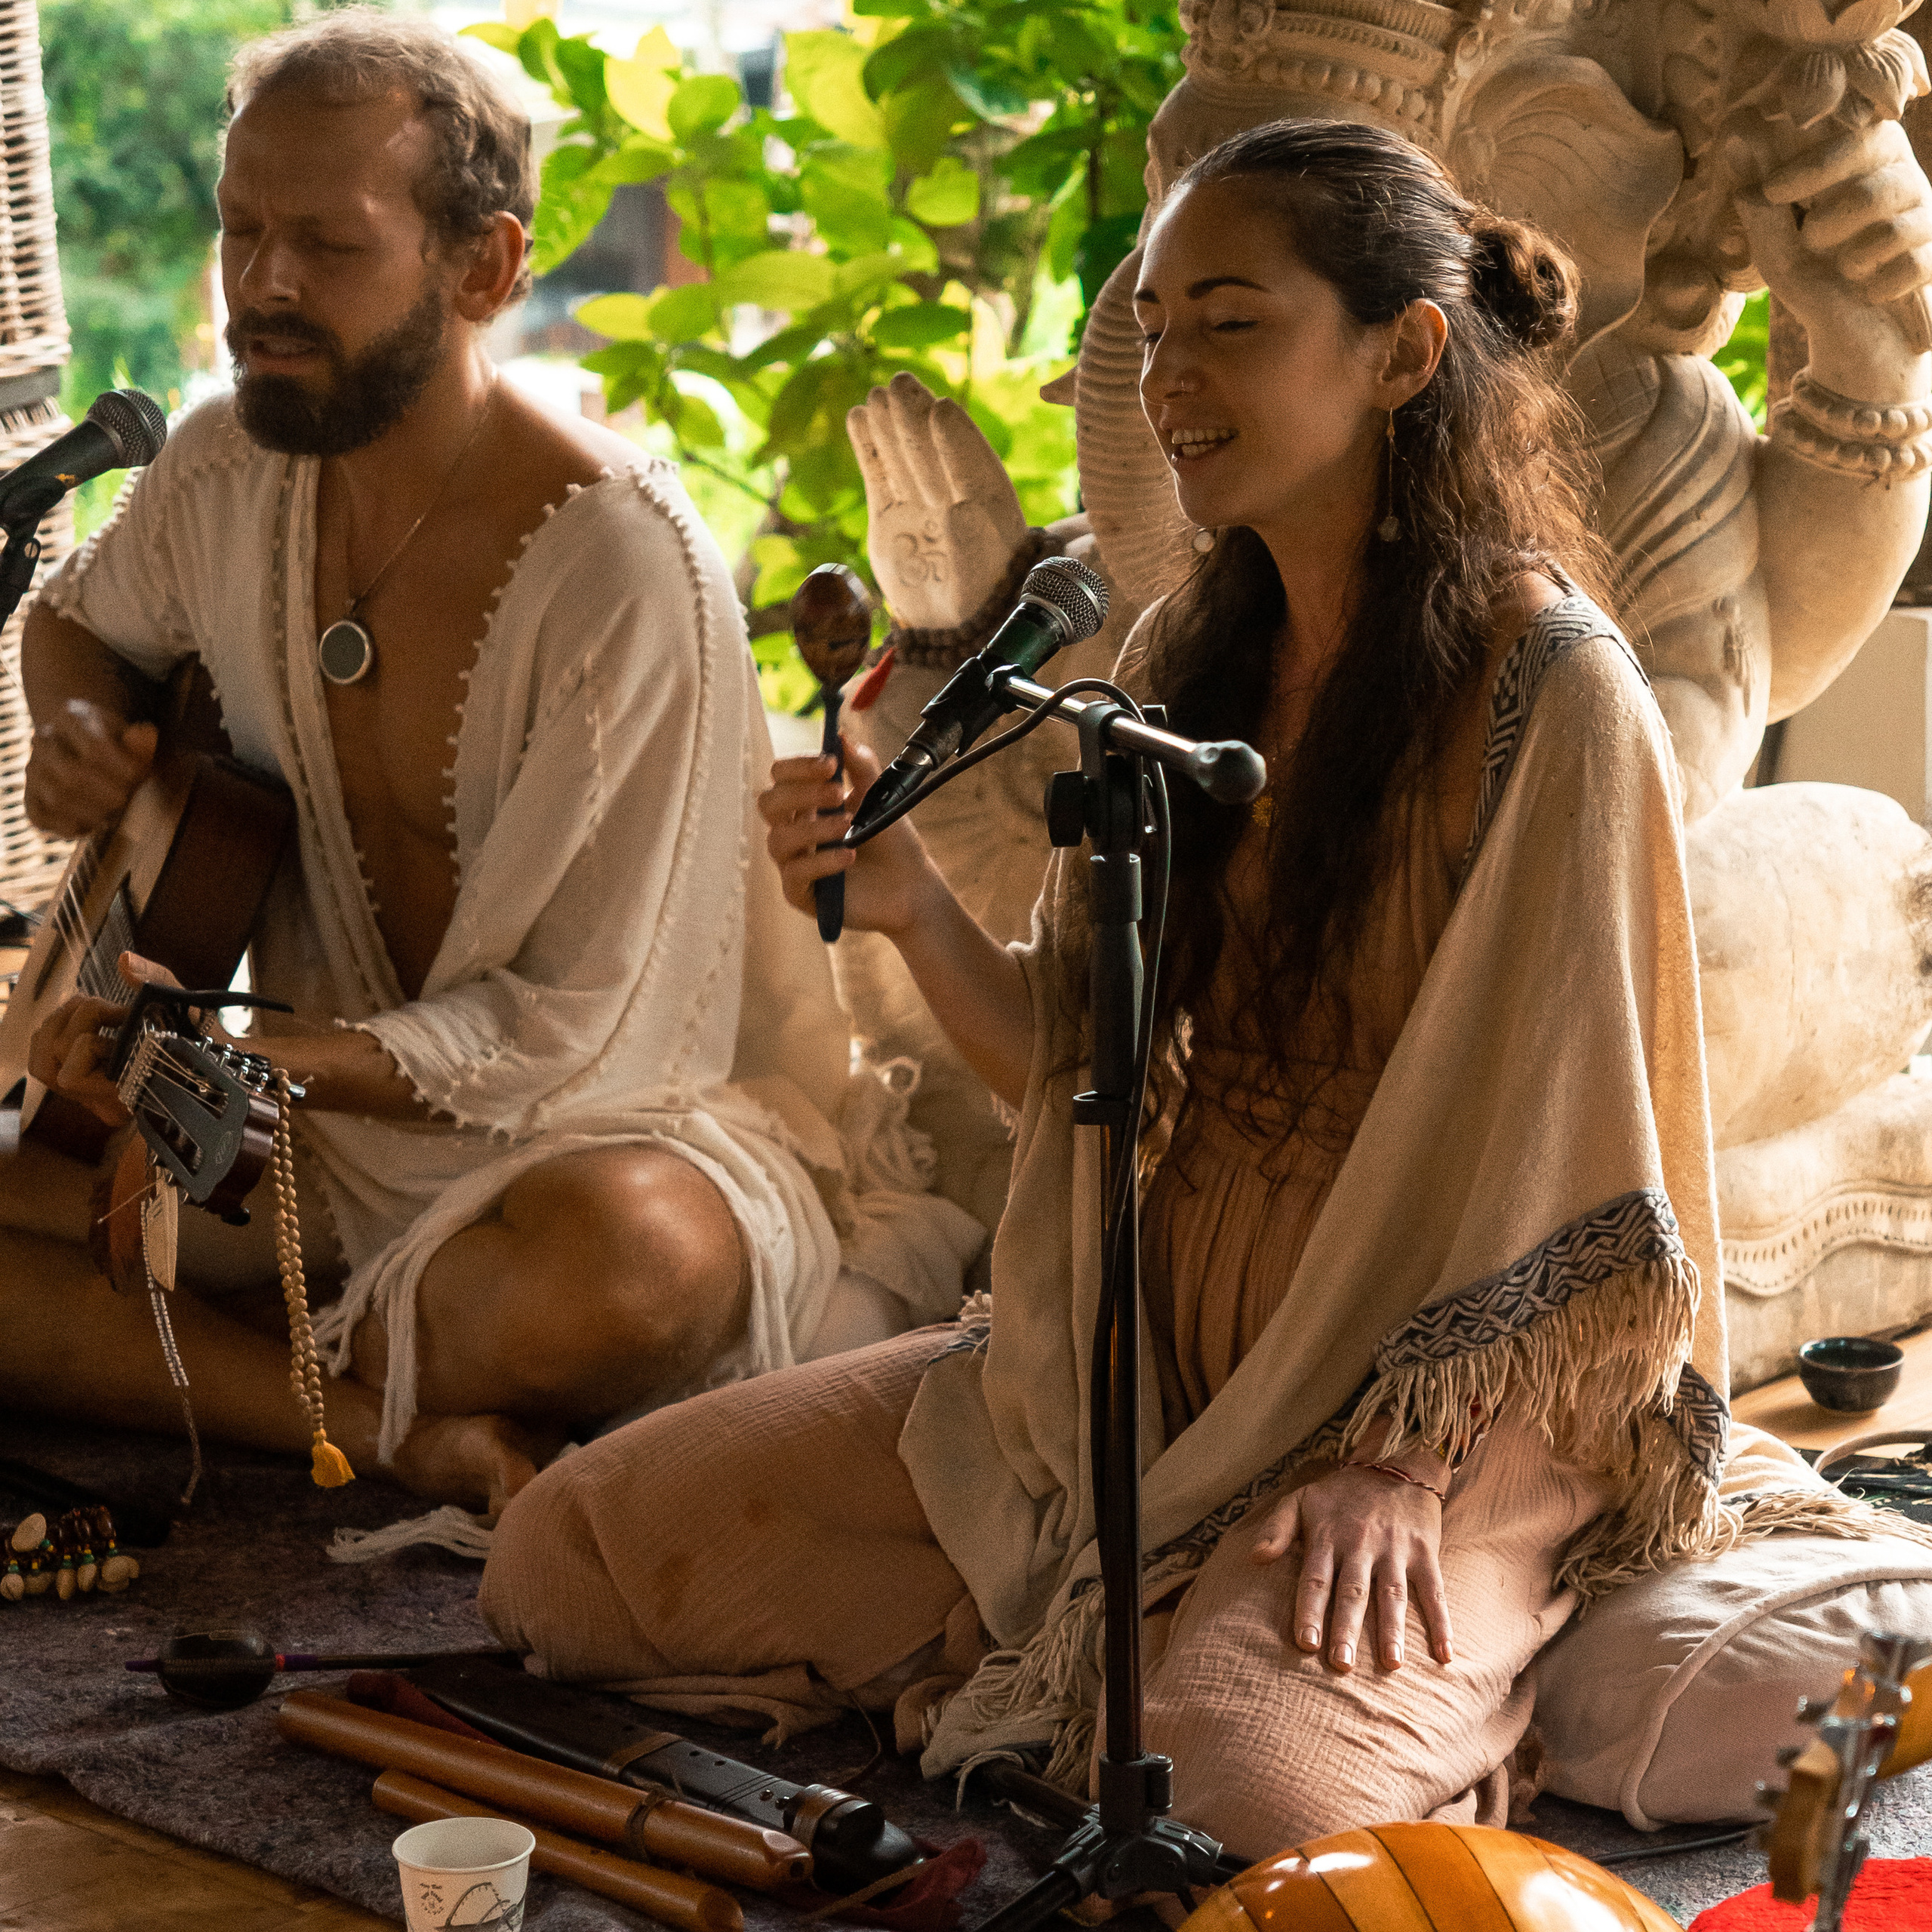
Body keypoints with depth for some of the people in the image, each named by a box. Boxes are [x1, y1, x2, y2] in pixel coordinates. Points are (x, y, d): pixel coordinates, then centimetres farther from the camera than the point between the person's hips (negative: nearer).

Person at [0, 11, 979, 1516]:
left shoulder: (627, 570, -22)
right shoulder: (230, 471, -1)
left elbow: (583, 1033, -21)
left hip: (636, 1124, -6)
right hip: (341, 1112, 7)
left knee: (623, 1257, -42)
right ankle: (404, 1428, -22)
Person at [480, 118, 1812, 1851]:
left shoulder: (1548, 694, -14)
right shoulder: (1183, 661, 6)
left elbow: (1565, 1140, -13)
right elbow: (1084, 1077, 7)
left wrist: (1403, 1462, -20)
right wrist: (912, 913, -11)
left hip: (1441, 1402, -6)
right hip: (1133, 1367, 6)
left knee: (1236, 1792, -35)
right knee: (562, 1561, -2)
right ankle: (1110, 1626, 9)